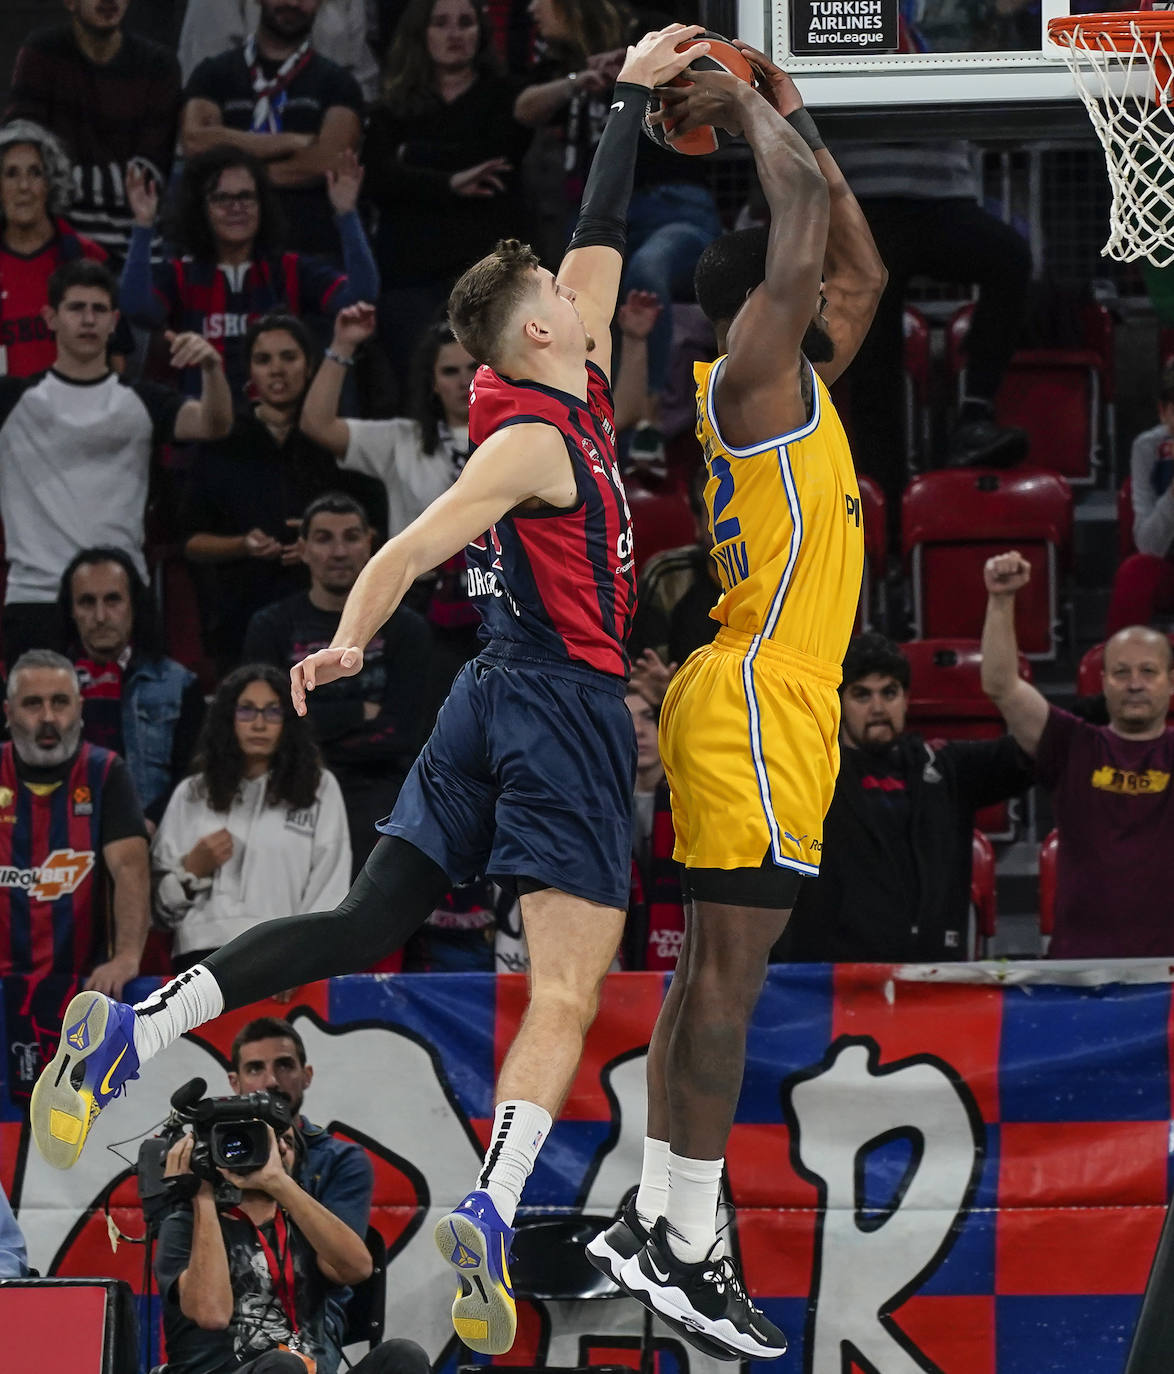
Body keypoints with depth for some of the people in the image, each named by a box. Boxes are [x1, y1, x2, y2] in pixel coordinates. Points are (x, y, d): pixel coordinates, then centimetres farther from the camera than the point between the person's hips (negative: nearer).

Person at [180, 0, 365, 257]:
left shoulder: (336, 82, 10)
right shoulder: (214, 73, 12)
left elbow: (329, 161, -7)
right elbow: (195, 143, -7)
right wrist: (293, 142, -7)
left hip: (312, 249, 0)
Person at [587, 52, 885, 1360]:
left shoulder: (794, 383, 16)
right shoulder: (751, 375, -10)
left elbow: (861, 268, 28)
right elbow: (803, 207, -18)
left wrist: (792, 115, 23)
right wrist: (748, 111, -3)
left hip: (745, 702, 10)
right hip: (759, 702, -10)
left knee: (712, 969, 11)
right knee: (729, 972, -10)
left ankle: (653, 1225, 15)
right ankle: (683, 1252, -9)